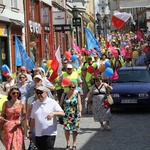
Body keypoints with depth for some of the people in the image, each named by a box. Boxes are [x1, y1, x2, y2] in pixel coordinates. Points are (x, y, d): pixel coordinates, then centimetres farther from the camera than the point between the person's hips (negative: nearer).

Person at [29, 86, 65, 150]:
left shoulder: (52, 102, -3)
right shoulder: (35, 104, 11)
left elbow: (62, 113, -10)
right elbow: (32, 119, 13)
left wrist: (53, 113, -27)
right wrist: (30, 132, 12)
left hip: (50, 133, -4)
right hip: (38, 134, 5)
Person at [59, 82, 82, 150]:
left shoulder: (77, 95, -2)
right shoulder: (64, 94, 2)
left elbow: (79, 104, -11)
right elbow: (61, 104, 7)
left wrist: (80, 111, -26)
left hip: (75, 114, -1)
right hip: (66, 114, 1)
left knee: (74, 129, 4)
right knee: (66, 129, -6)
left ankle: (74, 144, 18)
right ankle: (68, 144, 8)